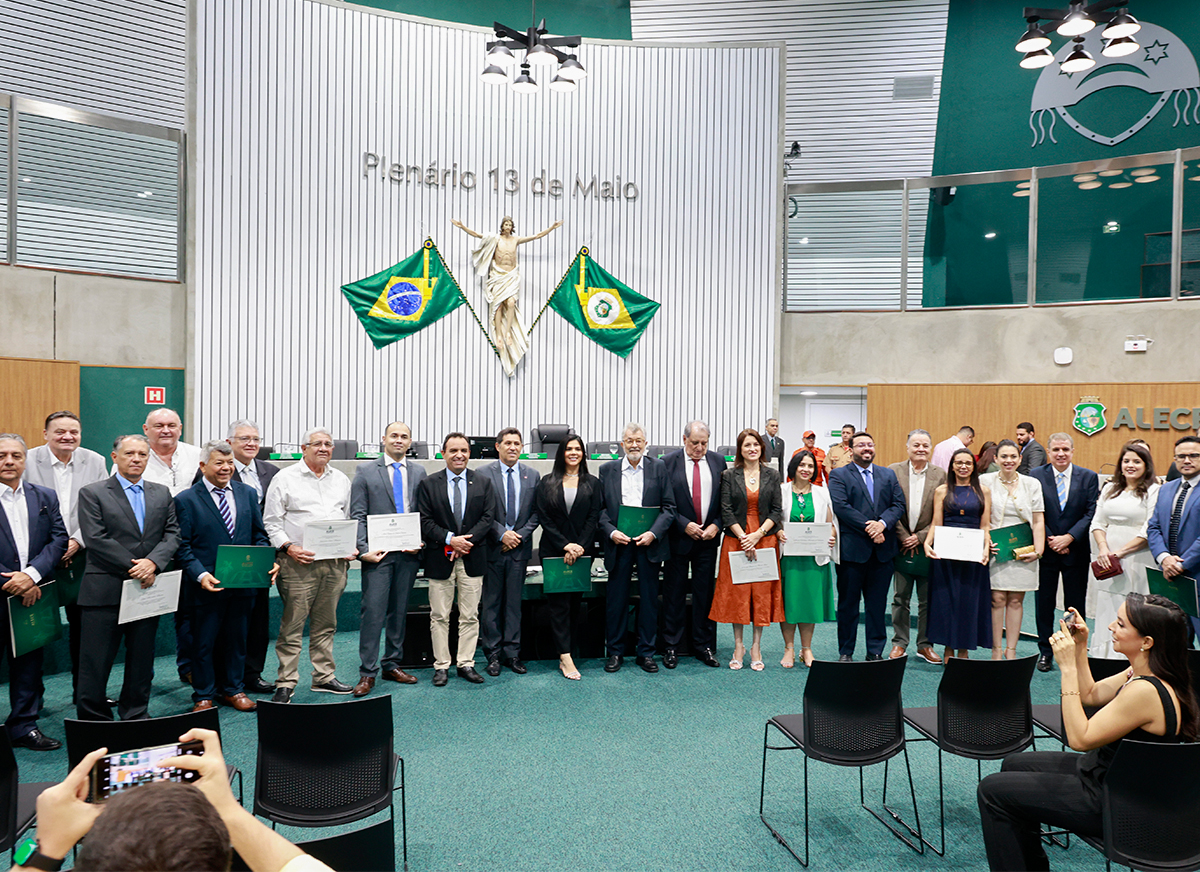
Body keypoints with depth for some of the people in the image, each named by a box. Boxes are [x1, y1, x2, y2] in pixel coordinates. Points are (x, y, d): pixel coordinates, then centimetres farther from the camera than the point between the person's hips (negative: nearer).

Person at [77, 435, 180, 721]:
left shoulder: (162, 493, 12)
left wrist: (152, 562, -14)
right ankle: (93, 721, 14)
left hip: (147, 589, 4)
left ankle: (136, 716, 26)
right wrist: (133, 568, -13)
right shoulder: (92, 493, 0)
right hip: (105, 590, -4)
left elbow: (172, 534, 4)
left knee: (142, 660, 13)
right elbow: (95, 539, -10)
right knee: (95, 662, 1)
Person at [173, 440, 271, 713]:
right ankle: (203, 696, 24)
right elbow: (181, 546, -7)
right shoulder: (186, 500, -4)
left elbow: (259, 534, 12)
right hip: (208, 585, -3)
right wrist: (200, 574, -19)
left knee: (237, 639, 16)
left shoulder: (248, 493, 8)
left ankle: (233, 689, 31)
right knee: (203, 643, 8)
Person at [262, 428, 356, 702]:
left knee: (326, 624, 13)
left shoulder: (341, 480, 15)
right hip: (298, 563, -4)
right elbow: (271, 522, -2)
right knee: (292, 625, -2)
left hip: (335, 563, 5)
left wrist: (351, 547, 4)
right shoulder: (285, 478, 0)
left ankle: (324, 677, 22)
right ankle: (286, 683, 7)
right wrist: (288, 547, -15)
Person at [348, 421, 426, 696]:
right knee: (373, 611, -5)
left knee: (400, 610, 11)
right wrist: (364, 549, -11)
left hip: (408, 553, 3)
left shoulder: (418, 472, 10)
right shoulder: (365, 472, 3)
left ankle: (393, 665, 22)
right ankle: (367, 673, 4)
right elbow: (357, 516, -1)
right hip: (378, 552, -3)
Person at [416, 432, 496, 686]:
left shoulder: (484, 482, 7)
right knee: (439, 616, 5)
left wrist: (466, 542, -11)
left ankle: (466, 663, 16)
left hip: (473, 558, 1)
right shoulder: (428, 484, 3)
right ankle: (441, 665, 16)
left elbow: (487, 518, 1)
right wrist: (451, 539, -14)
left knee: (470, 616, 6)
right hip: (440, 559, -1)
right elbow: (425, 521, -2)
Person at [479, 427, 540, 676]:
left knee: (514, 603, 9)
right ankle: (493, 654, 15)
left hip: (519, 547, 2)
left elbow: (536, 512, 6)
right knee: (491, 603, 4)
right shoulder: (483, 474, -2)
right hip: (492, 548, -2)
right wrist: (502, 533, -12)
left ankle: (512, 653, 17)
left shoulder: (532, 475, 8)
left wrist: (520, 535, -6)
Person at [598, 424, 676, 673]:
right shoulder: (607, 470, 6)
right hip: (618, 543, 0)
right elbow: (600, 508, 5)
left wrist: (654, 533, -11)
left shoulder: (659, 468, 4)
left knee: (649, 599, 7)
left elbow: (669, 507, 1)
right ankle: (615, 652, 19)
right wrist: (611, 532, -11)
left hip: (649, 543, 0)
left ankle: (646, 652, 20)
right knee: (616, 599, 5)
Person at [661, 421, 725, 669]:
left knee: (705, 593, 9)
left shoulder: (718, 461, 5)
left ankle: (704, 647, 20)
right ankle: (671, 647, 17)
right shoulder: (668, 462, -5)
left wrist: (716, 525, -6)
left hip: (708, 537, 3)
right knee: (674, 594, 6)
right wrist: (684, 525, -13)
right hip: (679, 537, -2)